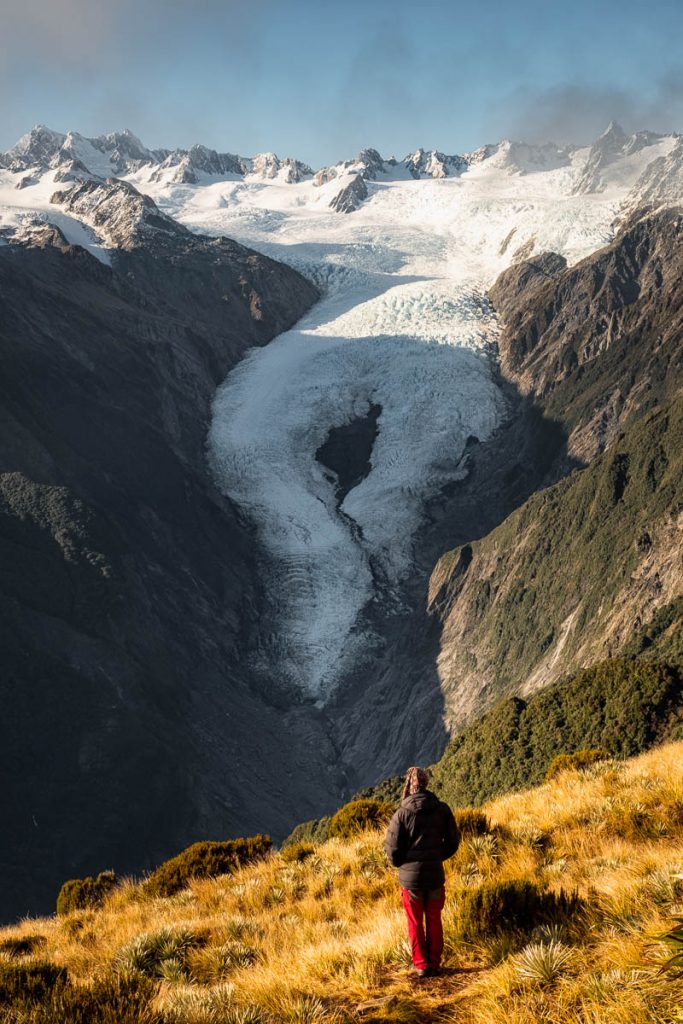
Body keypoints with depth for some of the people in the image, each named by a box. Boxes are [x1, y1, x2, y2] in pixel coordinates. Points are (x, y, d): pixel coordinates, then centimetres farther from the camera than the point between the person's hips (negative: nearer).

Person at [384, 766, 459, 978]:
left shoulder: (402, 814, -14)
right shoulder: (442, 809, -7)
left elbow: (393, 849, -9)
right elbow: (453, 842, 2)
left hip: (410, 877, -2)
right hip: (436, 876, 2)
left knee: (415, 923, 15)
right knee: (434, 922, 19)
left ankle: (421, 965, 20)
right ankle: (434, 964, 25)